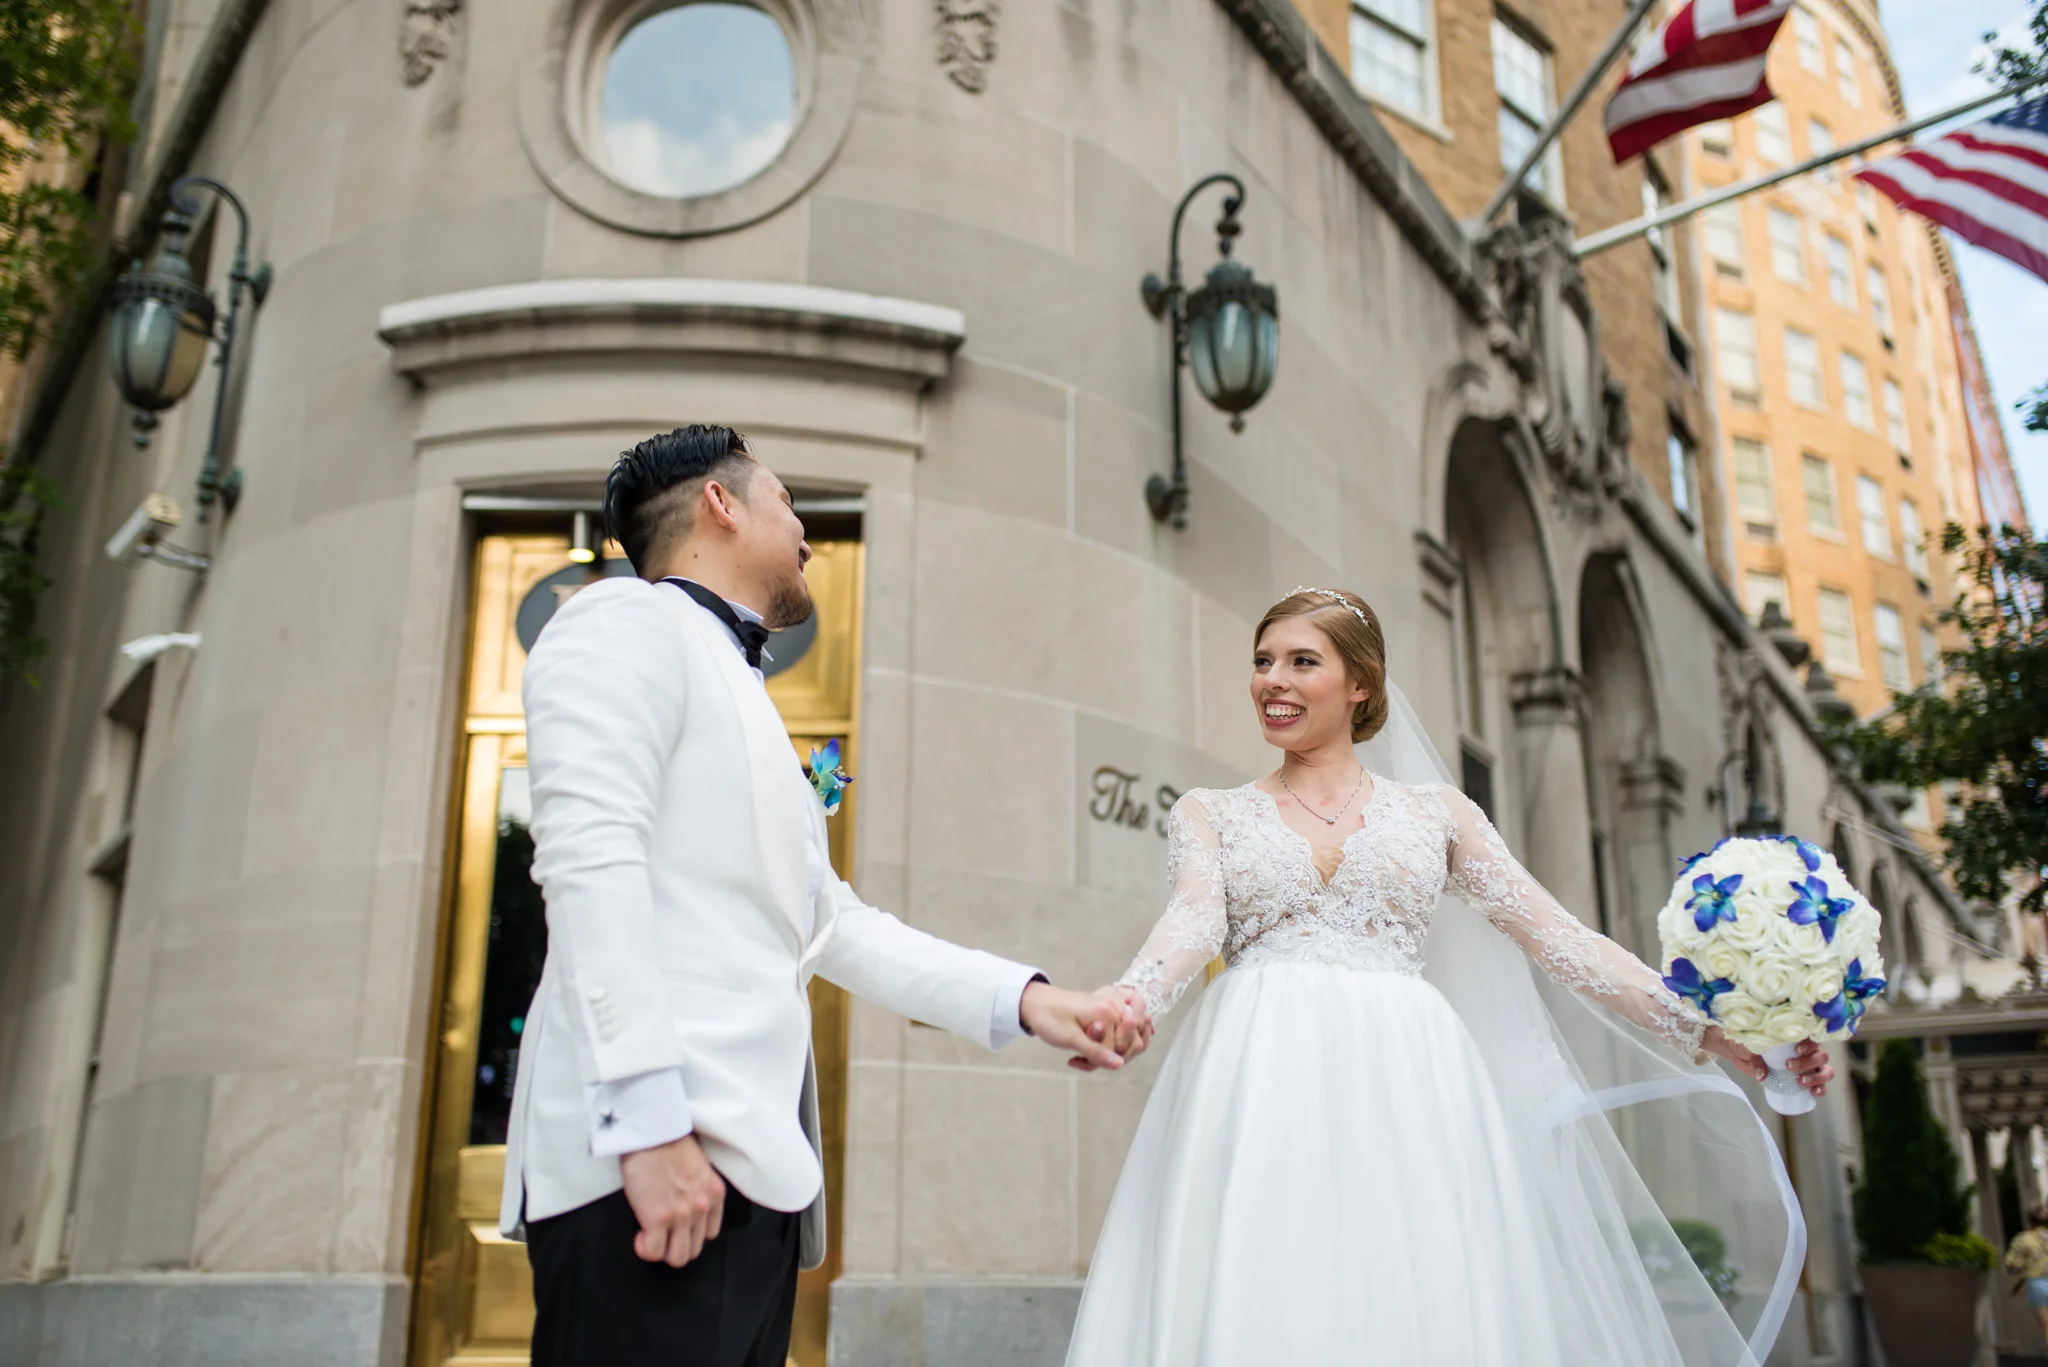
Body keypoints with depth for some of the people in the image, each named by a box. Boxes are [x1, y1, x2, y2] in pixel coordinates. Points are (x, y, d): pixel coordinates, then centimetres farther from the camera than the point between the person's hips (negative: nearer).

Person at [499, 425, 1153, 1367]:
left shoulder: (741, 693, 28)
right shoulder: (629, 619, 0)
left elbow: (832, 927, 25)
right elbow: (589, 855, -15)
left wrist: (1024, 998, 14)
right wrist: (648, 1117, -24)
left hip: (750, 1164, 9)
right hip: (651, 1157, -9)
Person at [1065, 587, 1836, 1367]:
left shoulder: (1435, 810, 17)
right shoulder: (1208, 813, 16)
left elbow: (1559, 940, 11)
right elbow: (1195, 920, -3)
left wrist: (1714, 1032, -1)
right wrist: (1126, 1006, -26)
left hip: (1405, 1095, 1)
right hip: (1261, 1087, 0)